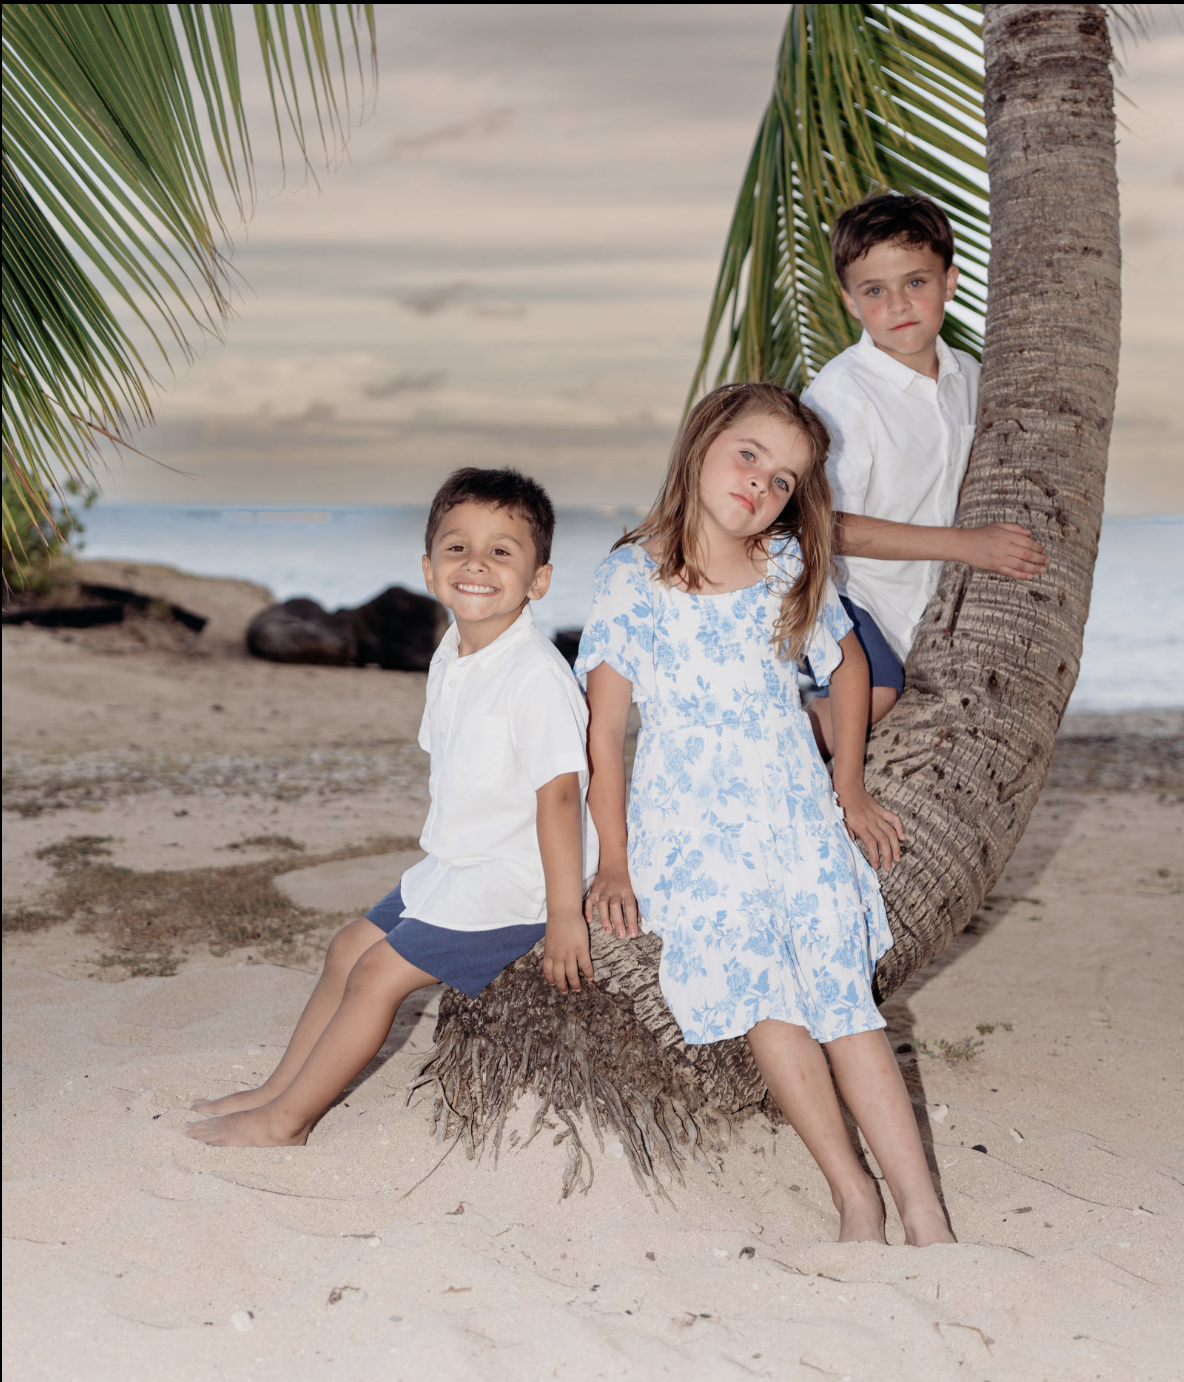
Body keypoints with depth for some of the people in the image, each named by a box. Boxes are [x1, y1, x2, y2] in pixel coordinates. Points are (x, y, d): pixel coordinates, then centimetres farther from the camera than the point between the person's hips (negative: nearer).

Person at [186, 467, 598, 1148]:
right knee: (351, 947, 16)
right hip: (454, 866, 9)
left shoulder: (537, 676, -24)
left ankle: (283, 1121, 6)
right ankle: (280, 1089, 28)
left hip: (512, 885, -9)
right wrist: (448, 861, 19)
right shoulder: (450, 662, 4)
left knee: (378, 974, -8)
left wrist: (565, 914, -24)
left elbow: (559, 794, -25)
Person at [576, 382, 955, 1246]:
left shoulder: (791, 567, 4)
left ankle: (924, 1215, -7)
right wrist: (613, 862, -2)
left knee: (844, 997, -10)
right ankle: (854, 1197, -10)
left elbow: (848, 665, 21)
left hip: (795, 814, 2)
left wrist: (850, 790, 20)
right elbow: (605, 728, -1)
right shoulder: (632, 576, -3)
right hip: (686, 823, -1)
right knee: (760, 996, -19)